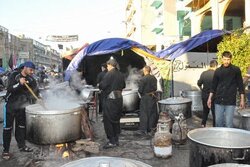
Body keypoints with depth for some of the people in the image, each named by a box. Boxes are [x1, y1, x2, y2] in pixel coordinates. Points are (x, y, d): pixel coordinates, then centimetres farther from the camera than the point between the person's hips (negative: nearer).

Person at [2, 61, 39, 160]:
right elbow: (9, 89, -23)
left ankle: (21, 146, 24)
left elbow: (35, 91, 9)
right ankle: (5, 150, 6)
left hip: (21, 106, 5)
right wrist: (19, 83, -38)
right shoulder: (14, 76, -12)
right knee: (7, 127, -1)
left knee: (21, 126, 12)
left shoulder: (31, 79, 0)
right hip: (10, 105, -5)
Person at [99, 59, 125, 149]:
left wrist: (100, 86, 4)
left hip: (110, 99, -7)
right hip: (119, 98, 8)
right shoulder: (120, 74, 8)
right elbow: (123, 85, 18)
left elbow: (102, 85, -17)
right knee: (116, 120, 16)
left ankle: (112, 141, 0)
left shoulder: (109, 74, -13)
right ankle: (116, 140, 23)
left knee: (107, 120, 0)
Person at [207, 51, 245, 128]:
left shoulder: (236, 70, 0)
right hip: (218, 101, 3)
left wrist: (242, 100, -1)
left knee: (228, 123, -2)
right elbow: (214, 86, 13)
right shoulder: (218, 71, 6)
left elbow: (240, 85, 2)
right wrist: (210, 98, 10)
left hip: (230, 102, -3)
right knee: (218, 122, 8)